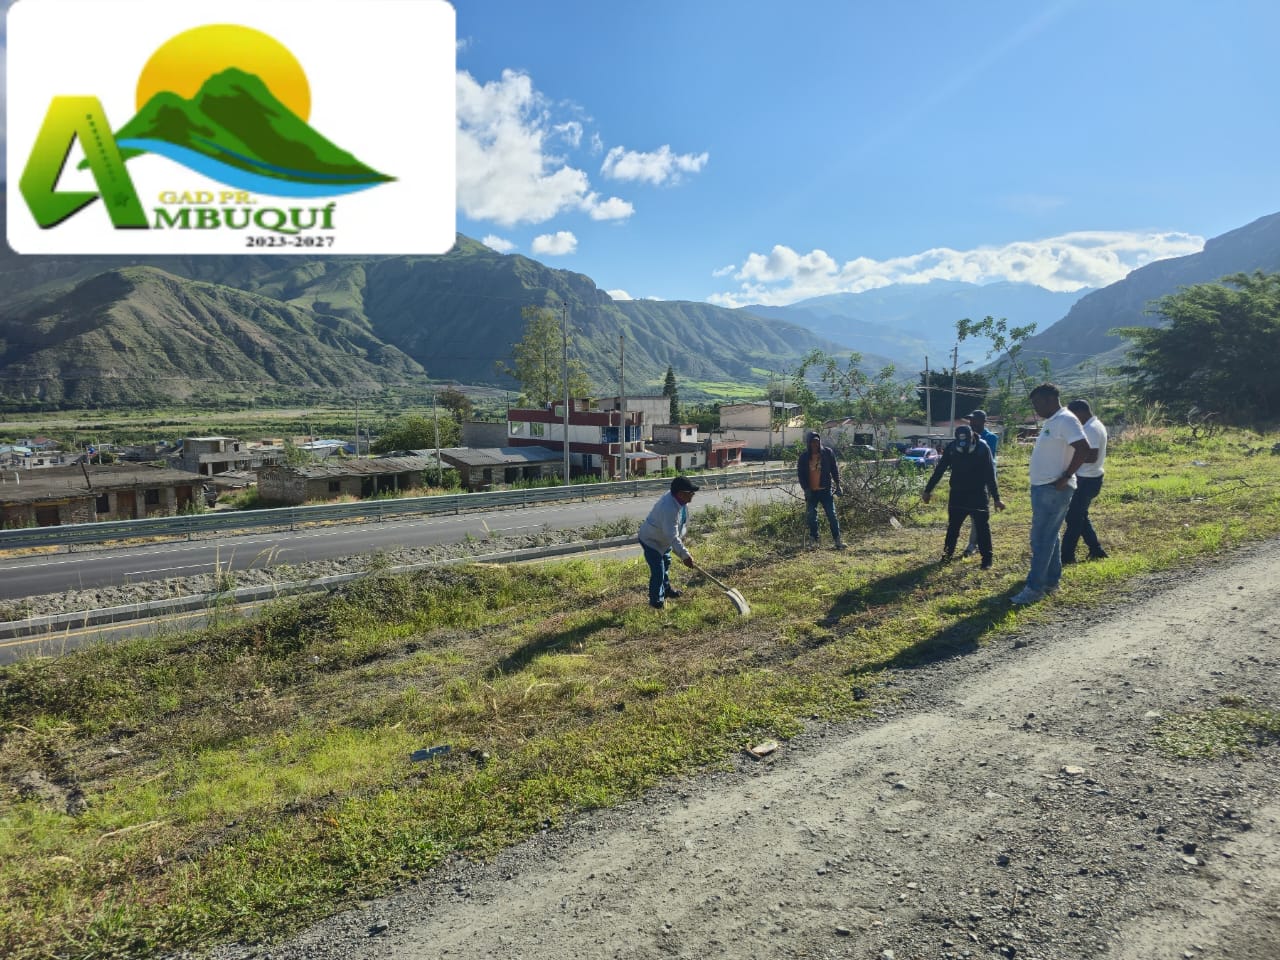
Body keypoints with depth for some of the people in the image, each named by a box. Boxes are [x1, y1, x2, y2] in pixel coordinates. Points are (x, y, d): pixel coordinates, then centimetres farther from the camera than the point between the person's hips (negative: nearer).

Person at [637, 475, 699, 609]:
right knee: (658, 571, -5)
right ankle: (655, 600, 16)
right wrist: (684, 555, -36)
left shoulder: (680, 499, -13)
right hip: (651, 541, -10)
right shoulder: (669, 508, -41)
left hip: (664, 538, 10)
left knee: (666, 564, 26)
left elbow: (682, 521, 7)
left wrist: (681, 537, 17)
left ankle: (666, 589, 48)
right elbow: (672, 537, -39)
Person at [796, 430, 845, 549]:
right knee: (811, 516, 4)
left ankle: (837, 539, 3)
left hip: (826, 490, -1)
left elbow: (834, 469, 3)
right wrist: (806, 489, -8)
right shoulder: (804, 457, -1)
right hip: (811, 492, 1)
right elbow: (800, 474, 1)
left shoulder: (828, 452, -2)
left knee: (832, 515, -3)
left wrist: (837, 485, -1)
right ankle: (813, 540, 15)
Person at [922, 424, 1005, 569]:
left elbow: (990, 474, -11)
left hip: (978, 494, -2)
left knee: (982, 527, -1)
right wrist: (928, 490, 3)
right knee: (953, 525, 9)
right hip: (957, 494, 2)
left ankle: (987, 559, 7)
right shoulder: (951, 447, -8)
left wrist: (996, 498, -12)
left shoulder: (983, 448, -14)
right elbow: (939, 470, 0)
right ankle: (947, 555, 20)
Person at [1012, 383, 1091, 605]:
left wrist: (1065, 478, -22)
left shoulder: (1065, 420, -15)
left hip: (1053, 490, -10)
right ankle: (1051, 581, 24)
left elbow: (1083, 448, -25)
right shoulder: (1050, 422, 16)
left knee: (1041, 539, -9)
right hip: (1042, 488, 10)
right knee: (1049, 537, 16)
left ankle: (1035, 587, -6)